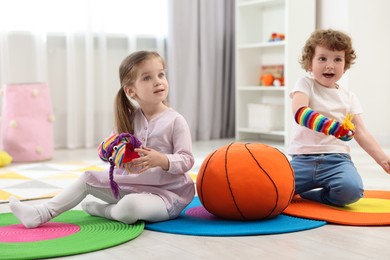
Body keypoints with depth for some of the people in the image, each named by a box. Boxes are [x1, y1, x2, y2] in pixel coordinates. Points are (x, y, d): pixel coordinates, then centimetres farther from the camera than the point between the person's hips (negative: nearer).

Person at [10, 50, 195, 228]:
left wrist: (161, 160, -30)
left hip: (166, 192, -6)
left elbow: (187, 160, -14)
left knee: (130, 205, -35)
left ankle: (103, 210, -1)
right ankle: (40, 214, 2)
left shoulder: (175, 121, -12)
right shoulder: (131, 118, 5)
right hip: (131, 185, 6)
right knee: (88, 179, 4)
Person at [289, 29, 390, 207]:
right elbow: (300, 113, -16)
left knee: (351, 189, -31)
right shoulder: (305, 84, 4)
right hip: (303, 158, -2)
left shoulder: (348, 97, 15)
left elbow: (361, 133, 12)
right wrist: (331, 127, -31)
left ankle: (306, 194, -3)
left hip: (337, 158, 2)